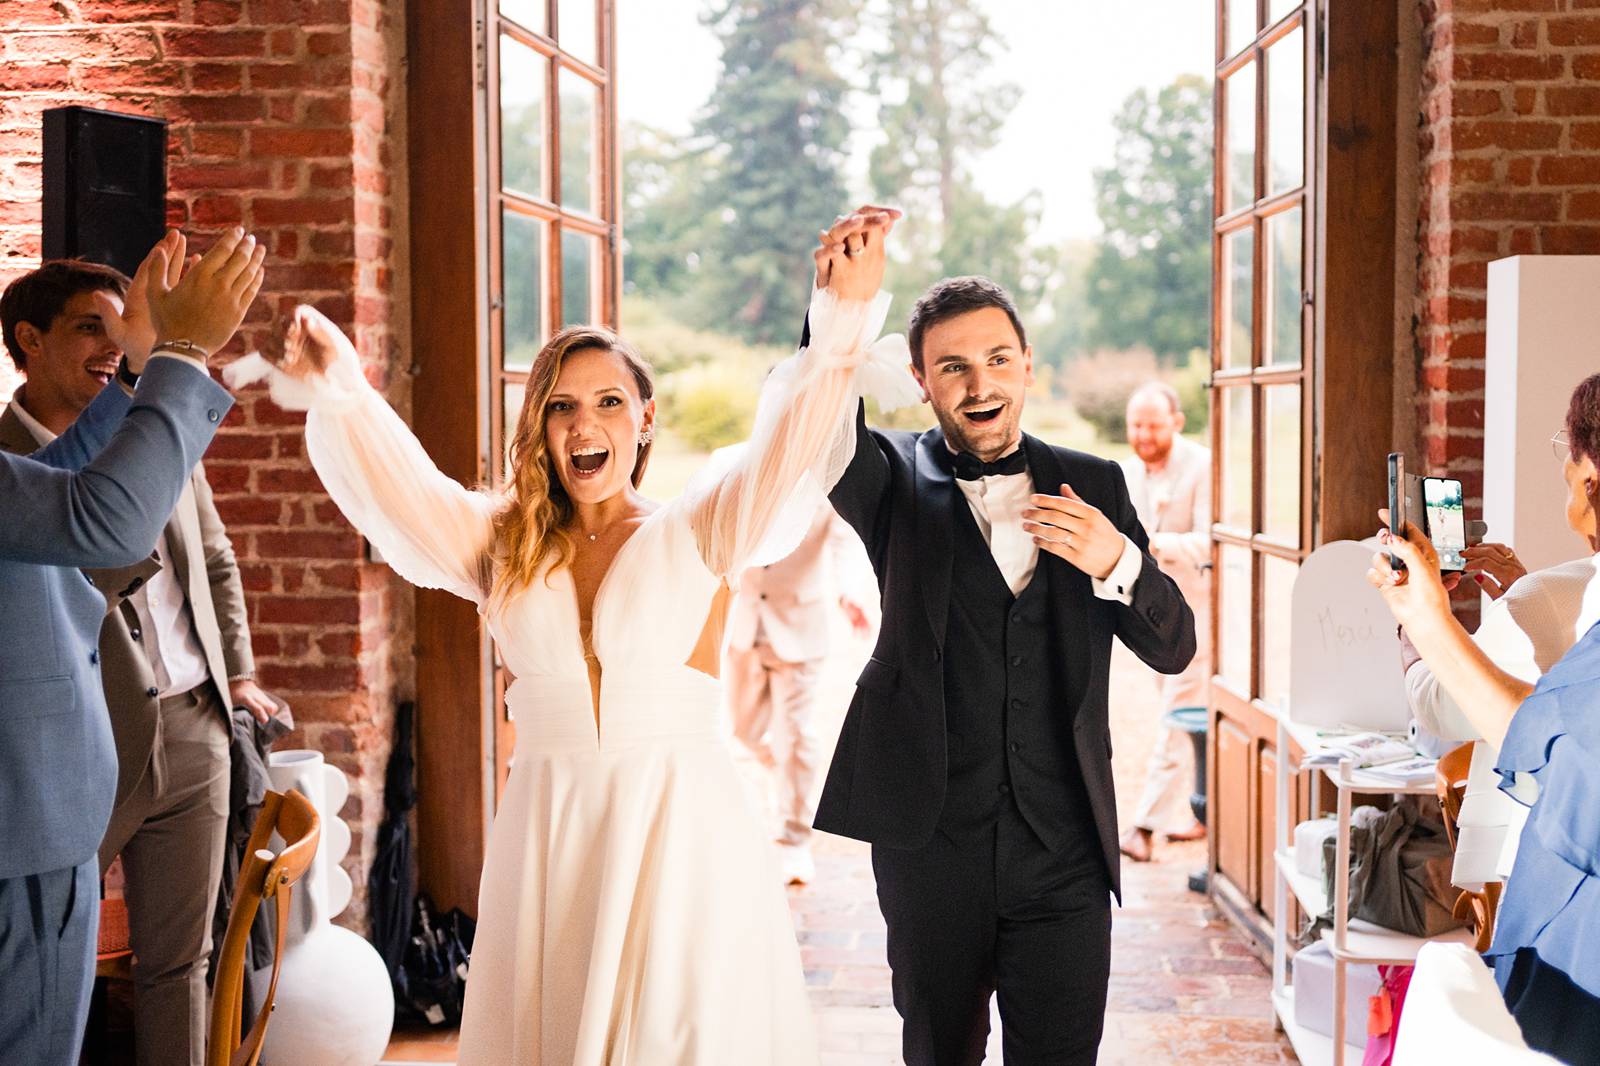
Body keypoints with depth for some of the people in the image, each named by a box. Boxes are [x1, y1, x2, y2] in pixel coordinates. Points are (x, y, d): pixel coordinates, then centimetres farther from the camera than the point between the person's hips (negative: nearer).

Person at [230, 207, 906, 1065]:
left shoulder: (695, 536, 1)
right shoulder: (502, 545, 9)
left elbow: (792, 444, -11)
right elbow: (393, 481, 1)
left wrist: (845, 315, -24)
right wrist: (332, 390, -15)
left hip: (681, 836, -2)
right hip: (546, 836, 3)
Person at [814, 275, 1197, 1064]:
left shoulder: (1093, 487, 7)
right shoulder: (895, 481, 3)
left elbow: (1172, 648, 3)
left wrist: (1116, 562, -17)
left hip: (1063, 855, 1)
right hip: (929, 845, 0)